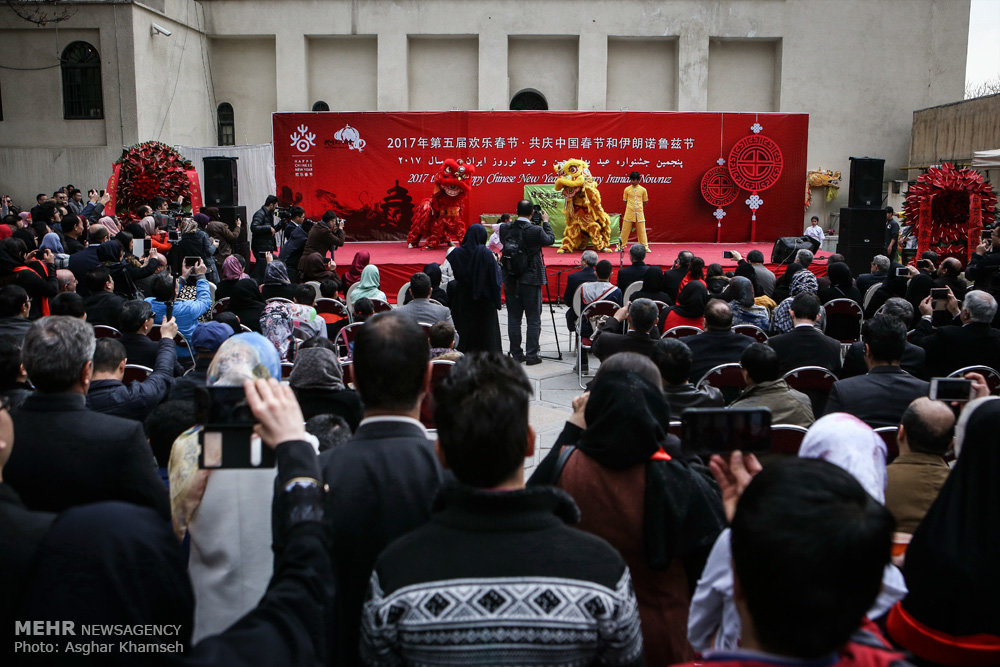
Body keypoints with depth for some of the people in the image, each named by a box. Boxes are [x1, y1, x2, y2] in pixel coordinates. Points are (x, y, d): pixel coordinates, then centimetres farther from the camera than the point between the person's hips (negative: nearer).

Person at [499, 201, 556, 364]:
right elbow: (550, 240, 3)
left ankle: (516, 354, 14)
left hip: (510, 281, 4)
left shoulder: (505, 228, -3)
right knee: (533, 319, 4)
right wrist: (545, 222, 17)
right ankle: (531, 355, 4)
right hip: (531, 280, -4)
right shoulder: (536, 230, -14)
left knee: (513, 318, 10)